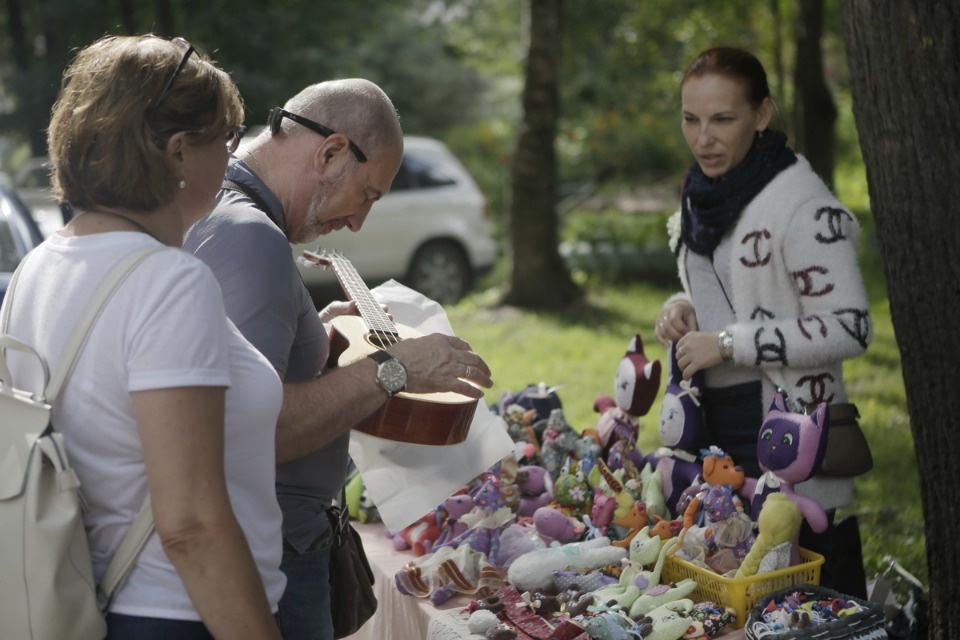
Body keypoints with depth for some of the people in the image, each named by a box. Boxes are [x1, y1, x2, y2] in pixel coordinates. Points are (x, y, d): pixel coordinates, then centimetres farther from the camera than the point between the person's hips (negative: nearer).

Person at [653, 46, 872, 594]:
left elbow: (849, 328, -21)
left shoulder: (802, 204, -17)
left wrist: (727, 343, -20)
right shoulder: (705, 192, 8)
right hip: (712, 420, 8)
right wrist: (683, 309, 0)